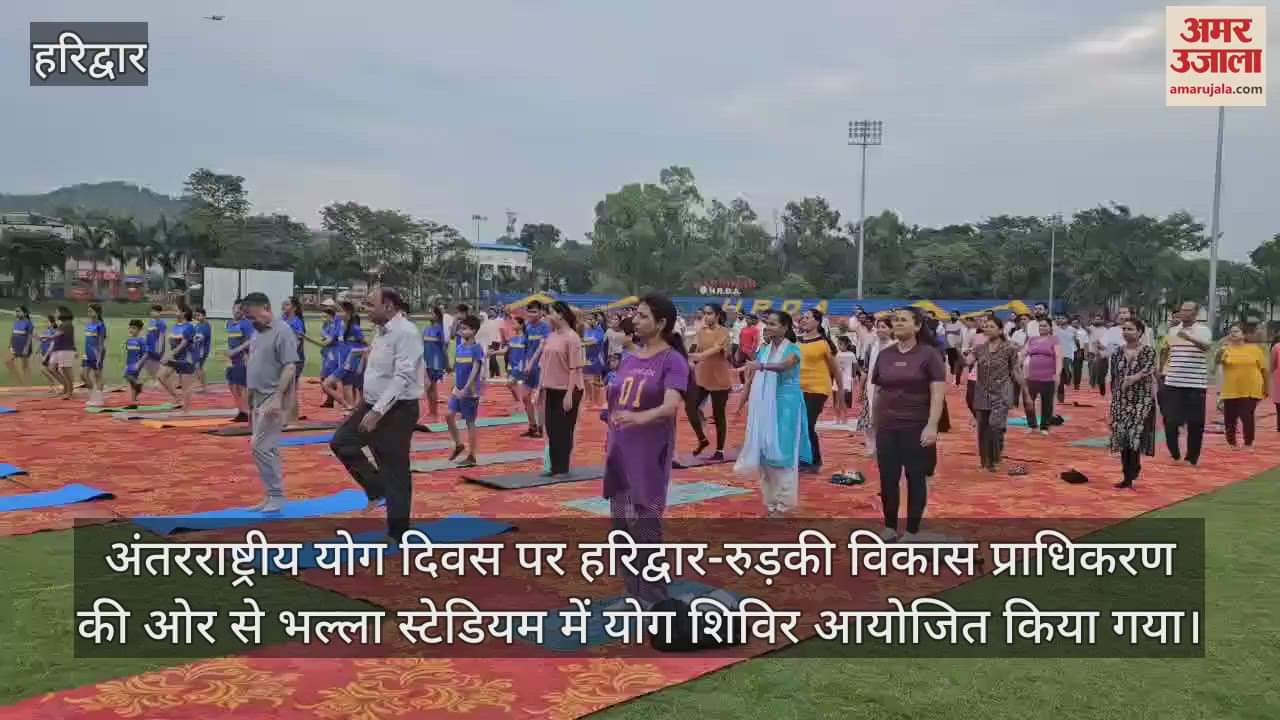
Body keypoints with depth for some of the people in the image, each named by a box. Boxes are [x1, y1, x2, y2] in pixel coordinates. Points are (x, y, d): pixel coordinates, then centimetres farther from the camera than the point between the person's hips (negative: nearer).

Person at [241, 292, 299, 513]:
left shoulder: (282, 331, -13)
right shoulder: (257, 332, 15)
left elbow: (290, 367, -19)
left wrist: (278, 397, -26)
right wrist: (250, 403, 19)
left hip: (273, 399, -9)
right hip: (258, 398, 9)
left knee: (260, 446, -11)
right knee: (268, 448, 12)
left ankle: (276, 495, -2)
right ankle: (272, 496, 18)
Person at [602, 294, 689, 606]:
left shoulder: (673, 360, -10)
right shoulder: (628, 359, 10)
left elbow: (671, 406, -25)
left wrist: (640, 418, -42)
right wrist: (609, 445, 16)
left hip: (650, 456, -7)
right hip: (620, 453, 7)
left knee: (646, 529, -4)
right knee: (622, 527, 11)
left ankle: (653, 600, 8)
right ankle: (633, 594, 24)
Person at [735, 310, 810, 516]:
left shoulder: (792, 349, -9)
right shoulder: (763, 349, 9)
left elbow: (783, 366, -31)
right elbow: (752, 377, 10)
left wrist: (762, 366, -48)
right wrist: (742, 401, 9)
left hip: (785, 405, -6)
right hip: (764, 406, 6)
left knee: (781, 452, -3)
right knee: (764, 451, 8)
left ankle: (784, 502, 7)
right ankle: (771, 499, 20)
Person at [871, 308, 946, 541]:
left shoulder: (929, 354, -5)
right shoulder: (884, 355, 8)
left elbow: (938, 393, -10)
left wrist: (932, 426, -18)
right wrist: (874, 424, 11)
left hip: (916, 428, -4)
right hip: (886, 428, 4)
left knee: (915, 479, 4)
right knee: (887, 479, 6)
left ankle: (913, 531, 13)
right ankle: (889, 527, 19)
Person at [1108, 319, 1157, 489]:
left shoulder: (1148, 351, -4)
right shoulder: (1117, 353, 8)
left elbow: (1149, 369, -22)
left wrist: (1134, 377, -40)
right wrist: (1112, 406, 12)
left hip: (1141, 401, -4)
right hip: (1121, 402, 4)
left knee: (1135, 436, -13)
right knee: (1123, 438, 3)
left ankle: (1130, 475, -4)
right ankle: (1128, 476, 11)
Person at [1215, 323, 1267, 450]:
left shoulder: (1254, 349, 0)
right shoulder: (1226, 349, 0)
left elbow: (1263, 369, 6)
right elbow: (1216, 362, -16)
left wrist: (1265, 388, 7)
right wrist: (1222, 348, -31)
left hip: (1250, 391, -1)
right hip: (1231, 391, 1)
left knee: (1247, 417, -4)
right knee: (1229, 419, 6)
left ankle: (1248, 444, 10)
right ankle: (1231, 443, 24)